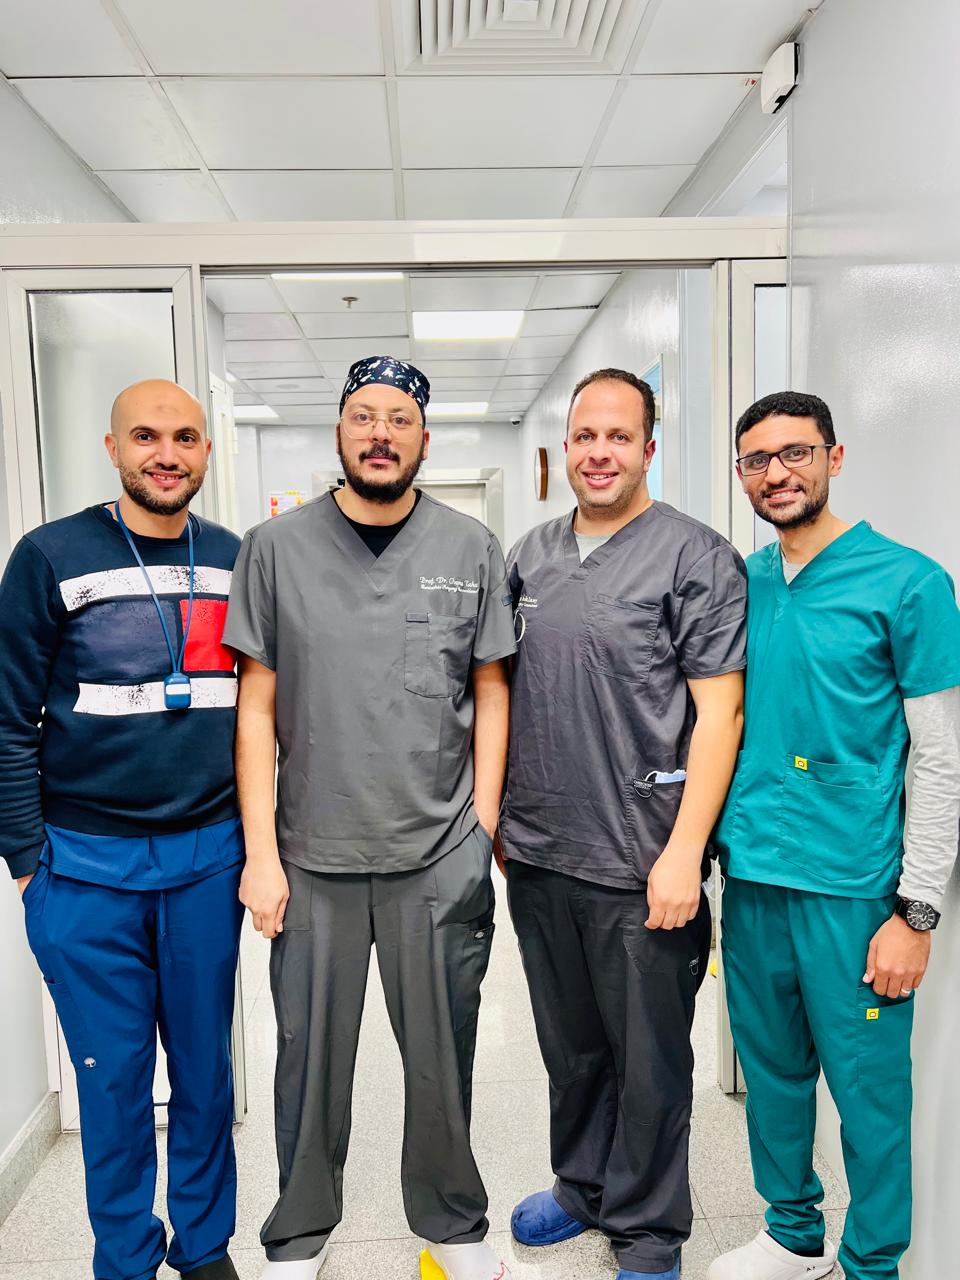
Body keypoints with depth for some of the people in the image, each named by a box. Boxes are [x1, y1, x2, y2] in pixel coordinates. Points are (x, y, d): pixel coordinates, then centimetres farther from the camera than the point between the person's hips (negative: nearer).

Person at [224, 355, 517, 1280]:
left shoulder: (470, 549, 2)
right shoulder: (275, 548, 0)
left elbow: (490, 693, 5)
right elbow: (255, 706, 0)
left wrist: (483, 830, 0)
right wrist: (260, 852, -3)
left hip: (440, 858, 1)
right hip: (313, 856, 0)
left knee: (441, 1058, 14)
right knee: (310, 1059, 15)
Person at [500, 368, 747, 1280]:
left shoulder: (696, 557, -8)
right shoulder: (531, 554, 9)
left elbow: (718, 711, -12)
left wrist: (683, 852, -17)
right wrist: (494, 814, 12)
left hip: (639, 866, -5)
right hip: (536, 856, 5)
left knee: (648, 1064, 12)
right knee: (569, 1048, 22)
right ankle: (583, 1188, 45)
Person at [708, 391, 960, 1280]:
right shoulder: (741, 583, 5)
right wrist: (706, 847, 9)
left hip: (851, 888, -5)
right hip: (751, 875, 5)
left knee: (867, 1091, 9)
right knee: (772, 1072, 19)